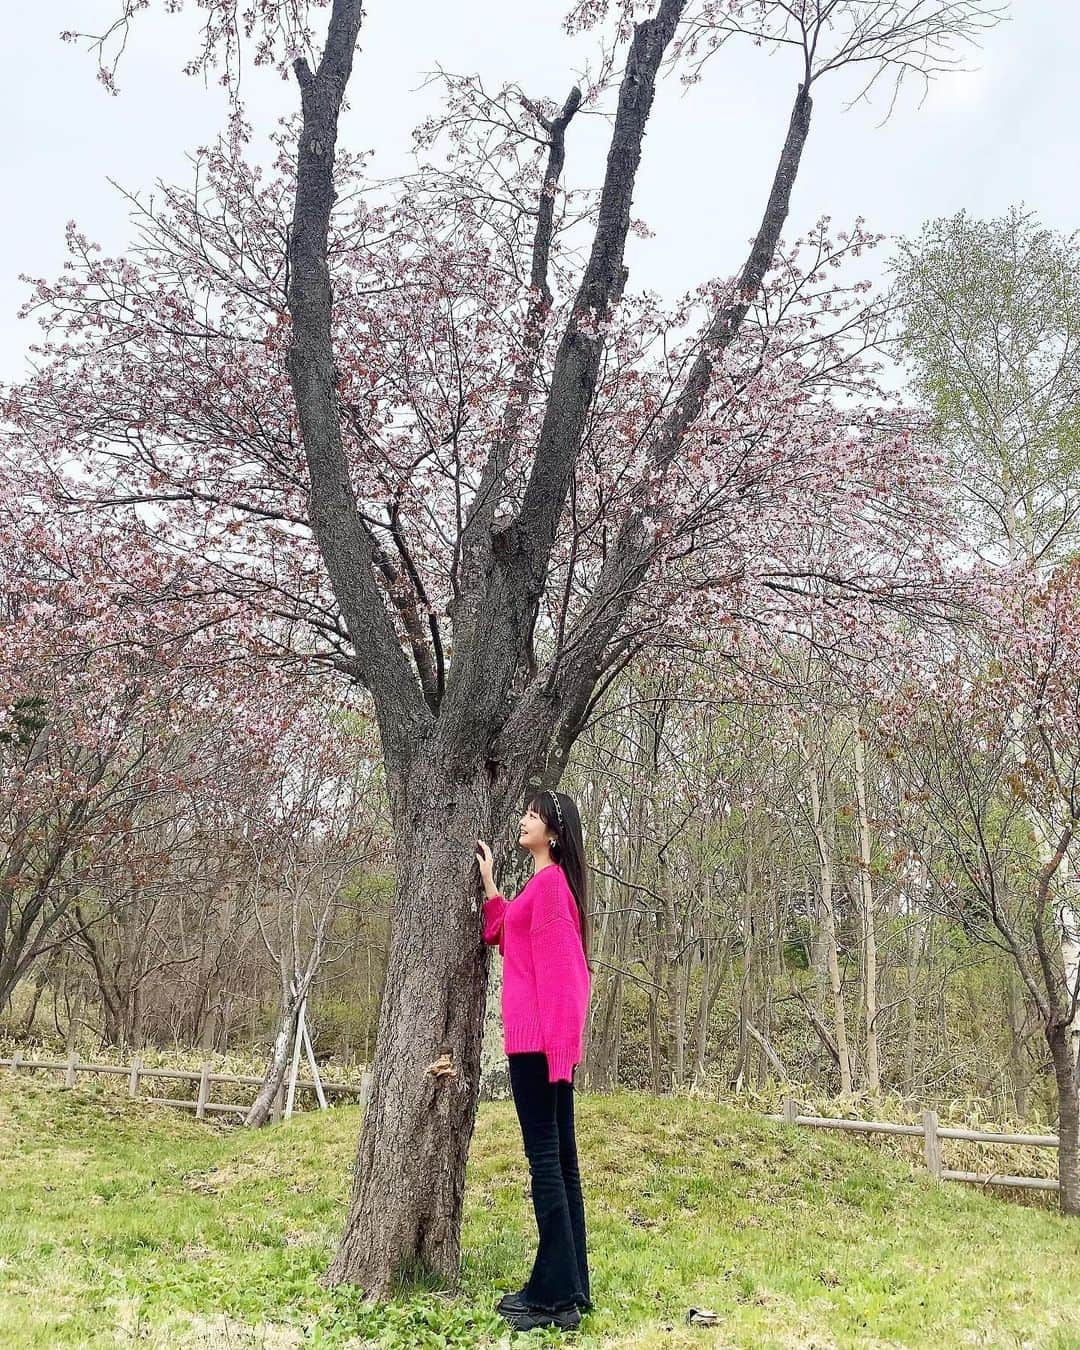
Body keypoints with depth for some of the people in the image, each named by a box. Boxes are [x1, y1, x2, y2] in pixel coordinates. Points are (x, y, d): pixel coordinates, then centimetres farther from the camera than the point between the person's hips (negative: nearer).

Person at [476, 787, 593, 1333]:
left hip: (537, 1037, -10)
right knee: (560, 1158, 12)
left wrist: (551, 1038, -20)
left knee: (544, 1157, -6)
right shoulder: (545, 883, 18)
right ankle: (568, 1288, 20)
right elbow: (502, 935, 23)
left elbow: (555, 964, -17)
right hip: (547, 1038, 10)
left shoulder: (549, 881, -11)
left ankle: (556, 1297, 1)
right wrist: (488, 881, 22)